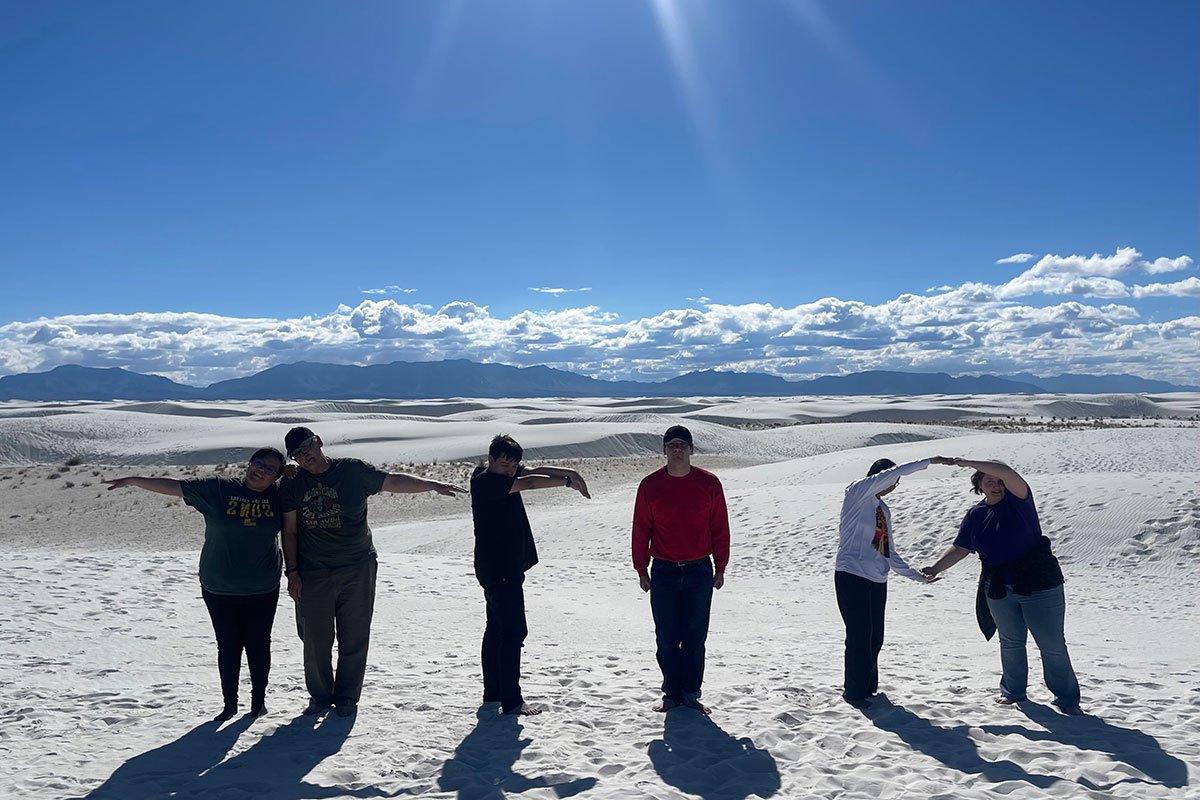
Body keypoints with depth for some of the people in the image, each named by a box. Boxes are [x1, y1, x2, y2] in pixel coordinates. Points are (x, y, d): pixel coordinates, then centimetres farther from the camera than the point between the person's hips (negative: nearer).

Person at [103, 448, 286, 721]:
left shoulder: (278, 496, 0)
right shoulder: (217, 488, -4)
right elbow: (174, 486, -1)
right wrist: (134, 480, -3)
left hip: (263, 590, 1)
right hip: (219, 589, 0)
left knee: (259, 645, 9)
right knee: (228, 646, 8)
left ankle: (259, 698, 26)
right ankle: (229, 703, 24)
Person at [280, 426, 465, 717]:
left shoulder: (352, 470, -3)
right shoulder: (292, 484, 2)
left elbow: (394, 481, -4)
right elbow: (289, 531, 5)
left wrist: (432, 484, -15)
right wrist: (292, 572, 2)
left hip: (357, 569, -1)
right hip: (313, 573, 1)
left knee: (354, 638, 5)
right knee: (316, 640, 6)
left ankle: (347, 697, 22)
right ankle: (320, 696, 27)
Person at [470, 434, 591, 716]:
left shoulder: (504, 475, 9)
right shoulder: (485, 481, -17)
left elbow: (534, 470, 1)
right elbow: (530, 483, -22)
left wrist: (569, 472, -13)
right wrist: (567, 481, -16)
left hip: (507, 567, 10)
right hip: (497, 568, -10)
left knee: (497, 629, 15)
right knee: (514, 631, -9)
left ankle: (493, 692, 25)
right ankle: (511, 701, -5)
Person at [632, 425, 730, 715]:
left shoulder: (709, 483, -1)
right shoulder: (650, 485, -1)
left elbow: (720, 528, 5)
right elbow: (641, 530, 4)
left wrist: (720, 568, 5)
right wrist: (641, 570, 4)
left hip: (699, 571, 0)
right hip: (663, 572, 0)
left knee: (695, 637, 6)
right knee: (666, 638, 5)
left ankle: (691, 693, 20)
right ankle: (672, 693, 20)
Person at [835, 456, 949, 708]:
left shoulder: (884, 509, 18)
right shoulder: (856, 494, -5)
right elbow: (890, 473, -18)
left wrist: (917, 575, 22)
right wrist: (928, 462, -16)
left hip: (877, 580, 8)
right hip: (852, 576, -8)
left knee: (875, 638, 10)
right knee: (860, 636, -5)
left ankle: (868, 688, 24)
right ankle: (854, 692, 8)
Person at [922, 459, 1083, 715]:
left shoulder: (1018, 499, -8)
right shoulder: (976, 514, 5)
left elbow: (1006, 471, -28)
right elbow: (960, 548, 7)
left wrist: (968, 462, -24)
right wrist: (936, 568, -2)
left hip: (1038, 584, -4)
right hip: (999, 590, 4)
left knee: (1053, 643, 3)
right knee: (1010, 642, 15)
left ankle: (1067, 699, 17)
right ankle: (1013, 691, 32)